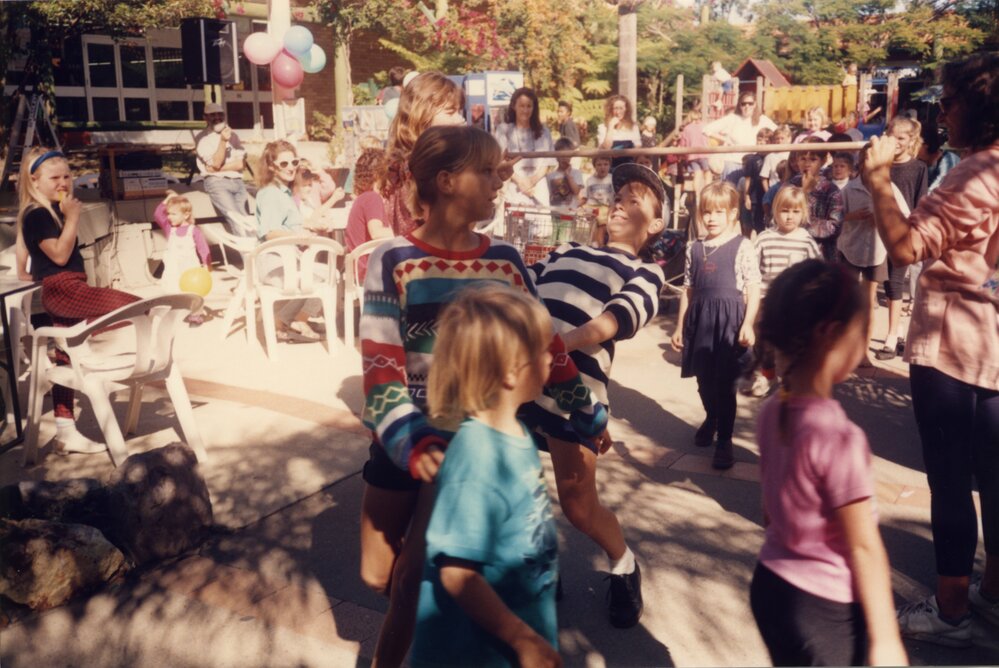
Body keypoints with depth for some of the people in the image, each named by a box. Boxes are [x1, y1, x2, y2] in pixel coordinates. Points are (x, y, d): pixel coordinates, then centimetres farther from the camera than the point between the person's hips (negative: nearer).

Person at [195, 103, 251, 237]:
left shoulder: (232, 135, 15)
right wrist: (223, 141, -14)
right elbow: (216, 163, -8)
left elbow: (239, 164, 5)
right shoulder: (202, 138, 4)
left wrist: (218, 169, -6)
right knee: (235, 218, -22)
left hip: (237, 182, 4)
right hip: (216, 182, -4)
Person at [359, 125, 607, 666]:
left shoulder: (505, 261, -1)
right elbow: (381, 363, -17)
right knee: (377, 575, 14)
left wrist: (587, 413, 12)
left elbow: (543, 343, 8)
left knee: (413, 580, 1)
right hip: (402, 441, 0)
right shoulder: (393, 260, -10)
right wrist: (411, 440, -32)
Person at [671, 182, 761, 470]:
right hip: (700, 318, 4)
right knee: (703, 378, 15)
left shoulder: (742, 246, -5)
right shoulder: (694, 248, 9)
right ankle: (711, 418, 44)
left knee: (724, 382, 0)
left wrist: (748, 324, -15)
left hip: (729, 319, -4)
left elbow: (753, 288, -7)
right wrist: (680, 326, 13)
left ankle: (724, 440, 14)